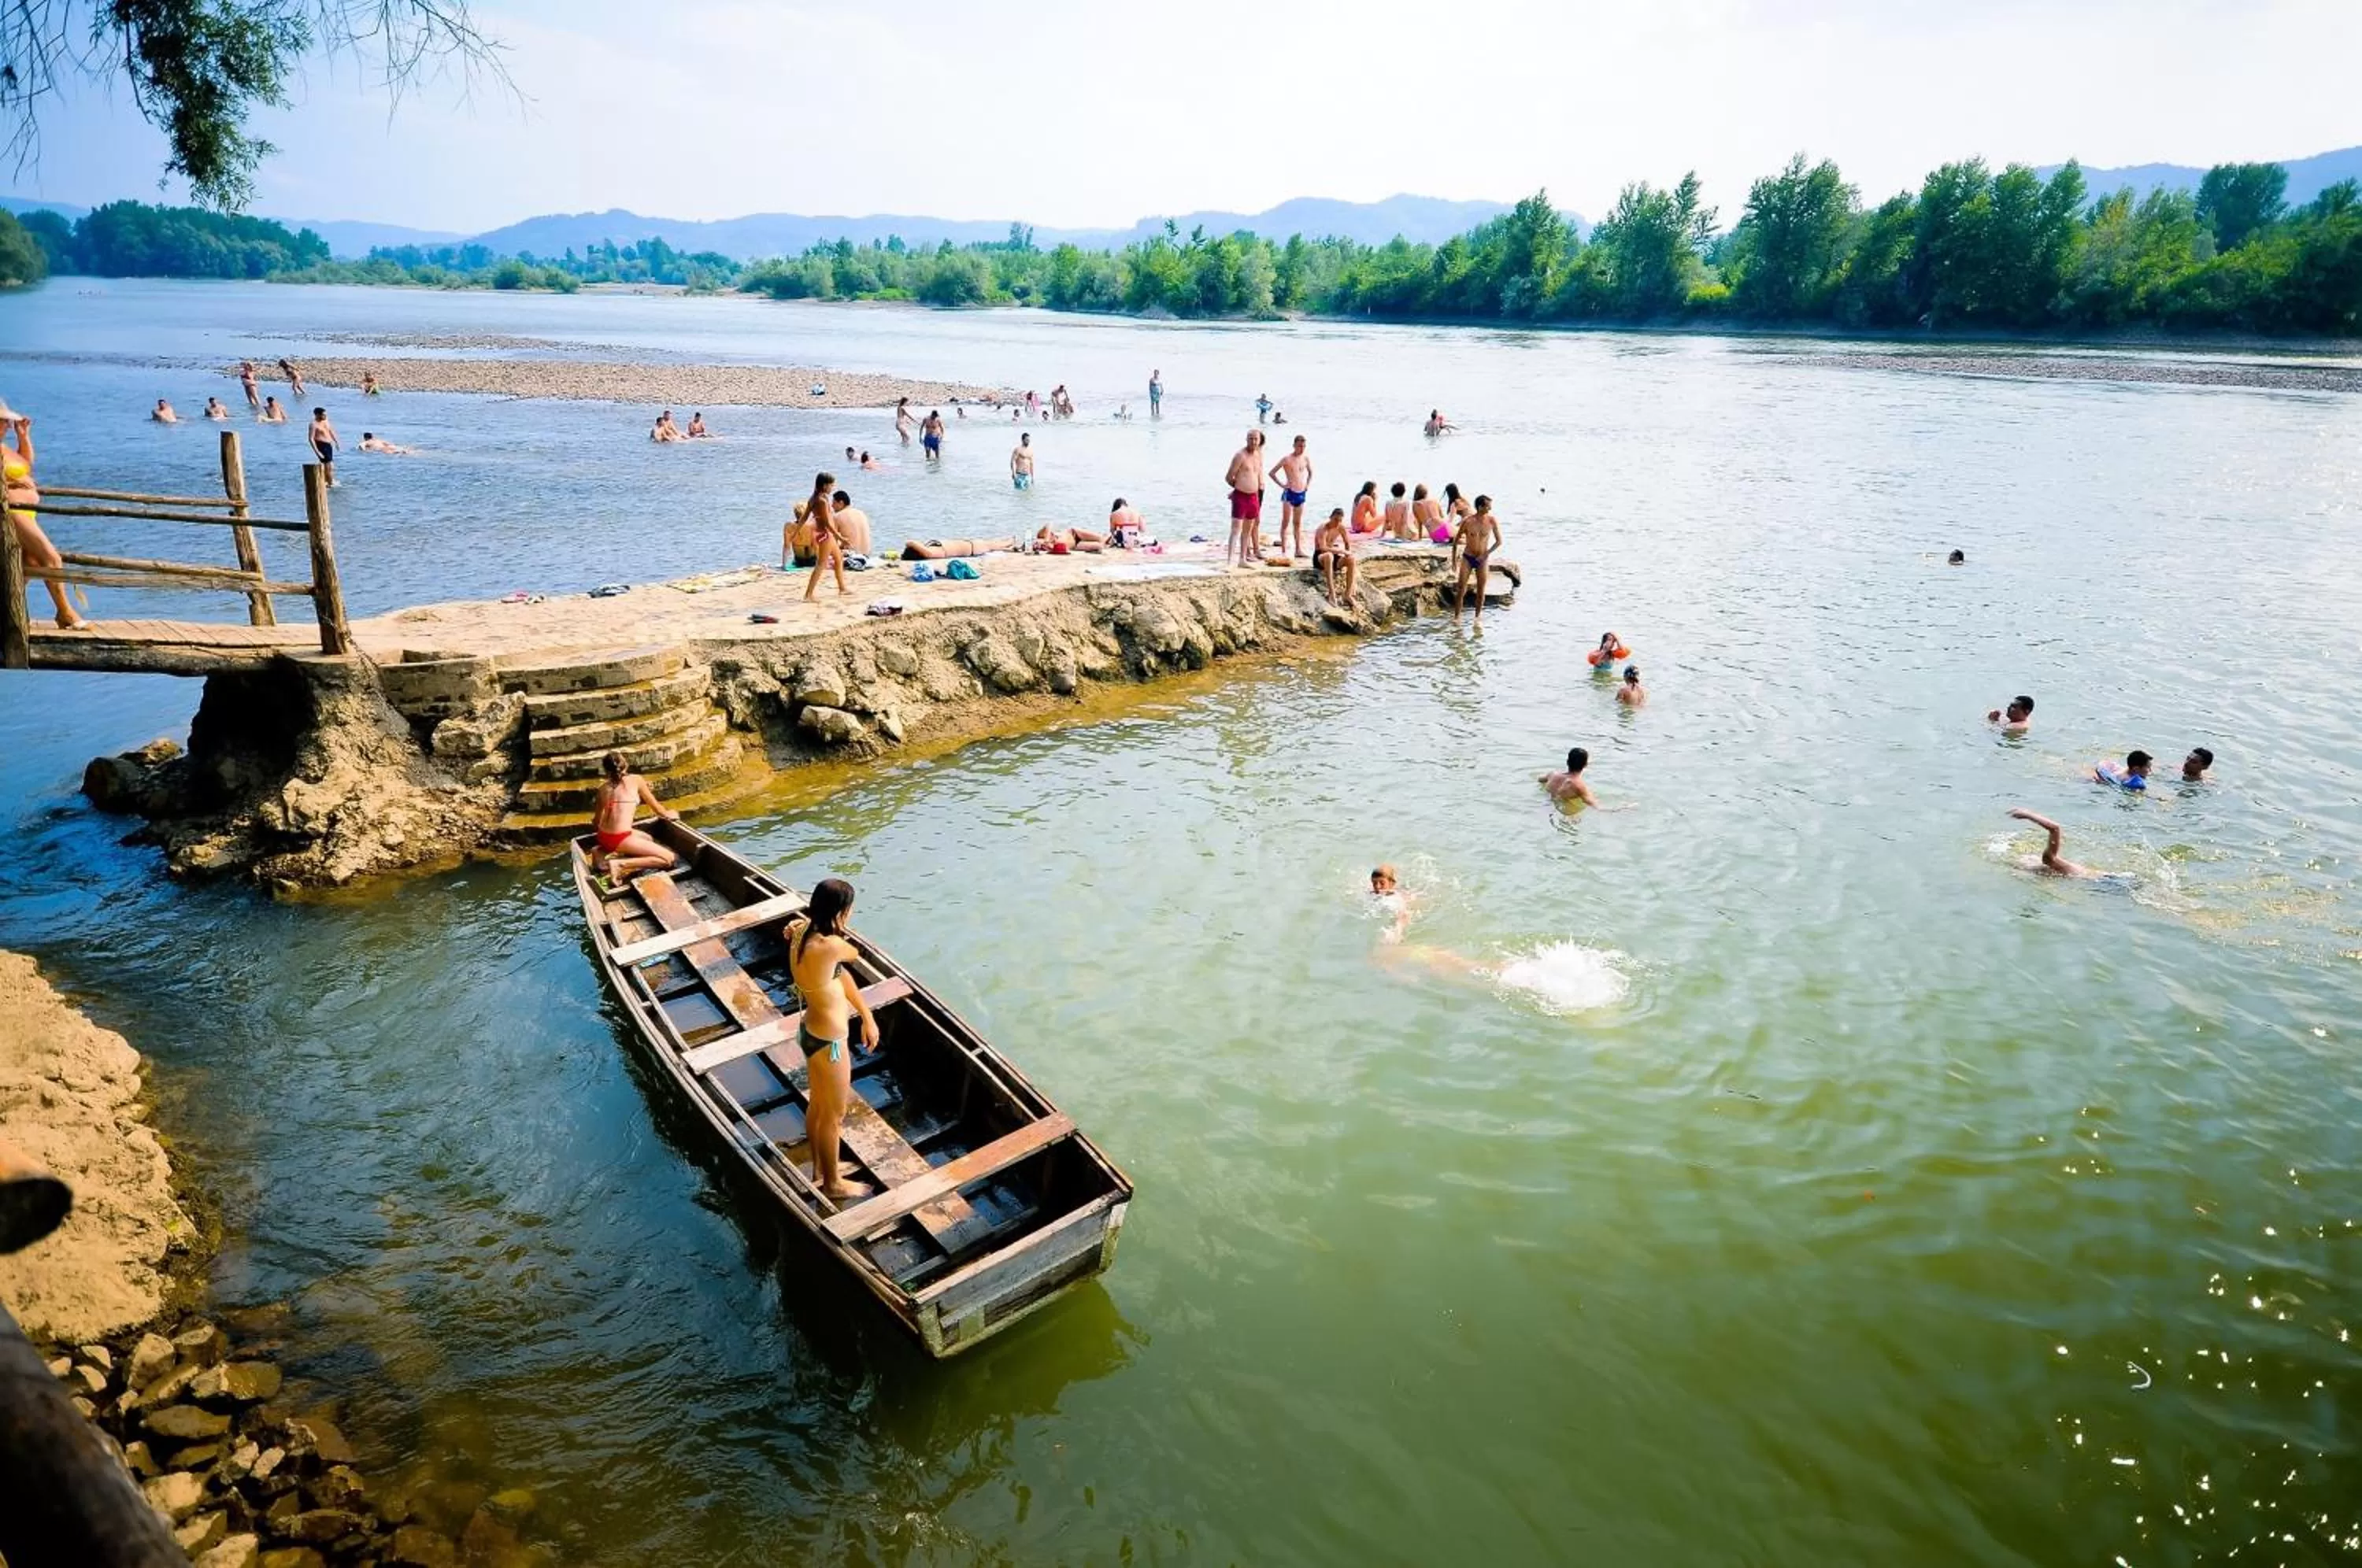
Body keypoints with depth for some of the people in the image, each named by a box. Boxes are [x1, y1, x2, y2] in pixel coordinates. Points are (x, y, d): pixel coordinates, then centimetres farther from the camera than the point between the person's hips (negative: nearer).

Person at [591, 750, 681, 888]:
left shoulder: (604, 787, 12)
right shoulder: (635, 780, -2)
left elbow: (596, 822, 20)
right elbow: (656, 807, 8)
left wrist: (594, 825, 44)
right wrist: (668, 814, 30)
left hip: (604, 838, 7)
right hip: (620, 839, -7)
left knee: (648, 839, 32)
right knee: (670, 859, -6)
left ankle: (616, 854, 7)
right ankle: (620, 864, -13)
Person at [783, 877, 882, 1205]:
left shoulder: (802, 933, -6)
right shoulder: (829, 946, -35)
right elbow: (854, 954, -10)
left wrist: (868, 1017, 9)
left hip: (812, 1031, 9)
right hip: (828, 1042, -9)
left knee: (817, 1105, 28)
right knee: (833, 1116, 14)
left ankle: (820, 1168, 50)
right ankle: (832, 1184, 36)